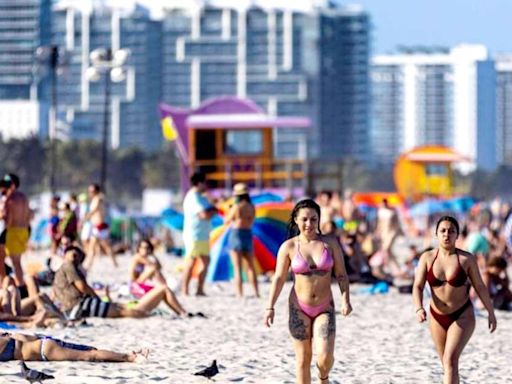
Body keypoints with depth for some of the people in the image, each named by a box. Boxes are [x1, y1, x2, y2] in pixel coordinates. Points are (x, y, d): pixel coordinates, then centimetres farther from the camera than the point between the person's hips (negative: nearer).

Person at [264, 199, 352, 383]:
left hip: (325, 309, 0)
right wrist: (270, 307, -8)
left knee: (325, 357, -14)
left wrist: (345, 300, -13)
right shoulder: (288, 247, -3)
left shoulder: (330, 244, -2)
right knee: (303, 359, 2)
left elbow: (341, 275, 1)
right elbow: (279, 278, -1)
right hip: (299, 308, 0)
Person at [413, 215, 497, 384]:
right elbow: (418, 286, -9)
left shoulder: (467, 259, -10)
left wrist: (491, 313, 4)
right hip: (437, 318, 3)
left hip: (462, 316, -3)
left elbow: (479, 286, -1)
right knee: (446, 363, 15)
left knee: (450, 360, -20)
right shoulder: (427, 258, -6)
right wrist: (419, 309, -27)